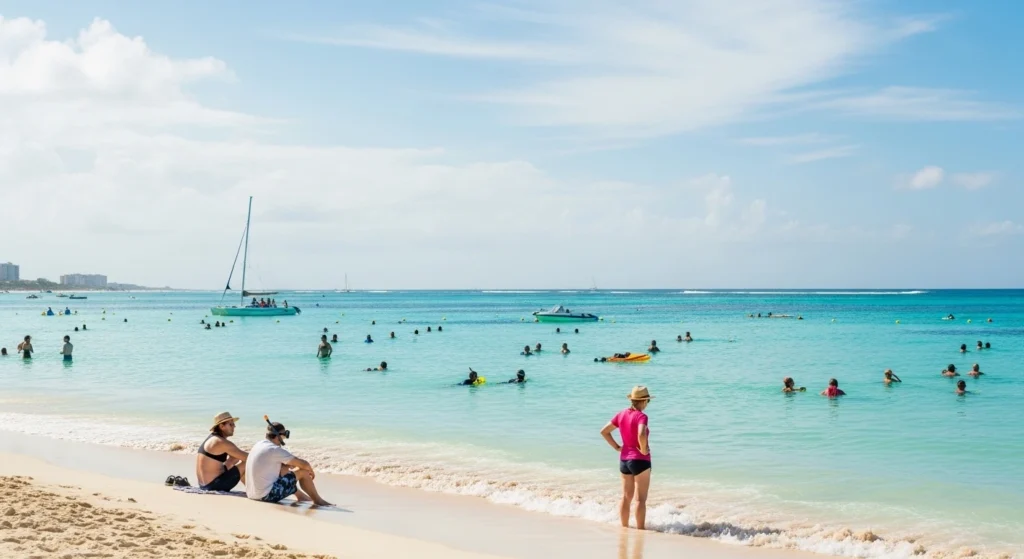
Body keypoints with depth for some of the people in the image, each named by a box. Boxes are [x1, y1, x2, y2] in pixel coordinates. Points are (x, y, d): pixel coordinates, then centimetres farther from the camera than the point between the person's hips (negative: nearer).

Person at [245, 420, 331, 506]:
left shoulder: (259, 445, 9)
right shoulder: (275, 450, -17)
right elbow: (304, 464, -11)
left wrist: (290, 464, 11)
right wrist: (311, 471, 10)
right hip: (267, 495, -9)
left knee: (284, 468, 27)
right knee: (303, 472, 0)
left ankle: (301, 496, 39)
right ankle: (318, 500, 18)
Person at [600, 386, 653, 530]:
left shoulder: (621, 415, 4)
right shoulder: (641, 416, -17)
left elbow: (604, 431, 8)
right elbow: (641, 435, -35)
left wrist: (617, 447, 8)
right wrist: (644, 450, -19)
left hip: (624, 459, 7)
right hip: (640, 460, -7)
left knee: (626, 497, 15)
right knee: (640, 499, 1)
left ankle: (624, 527, 21)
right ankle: (640, 528, 4)